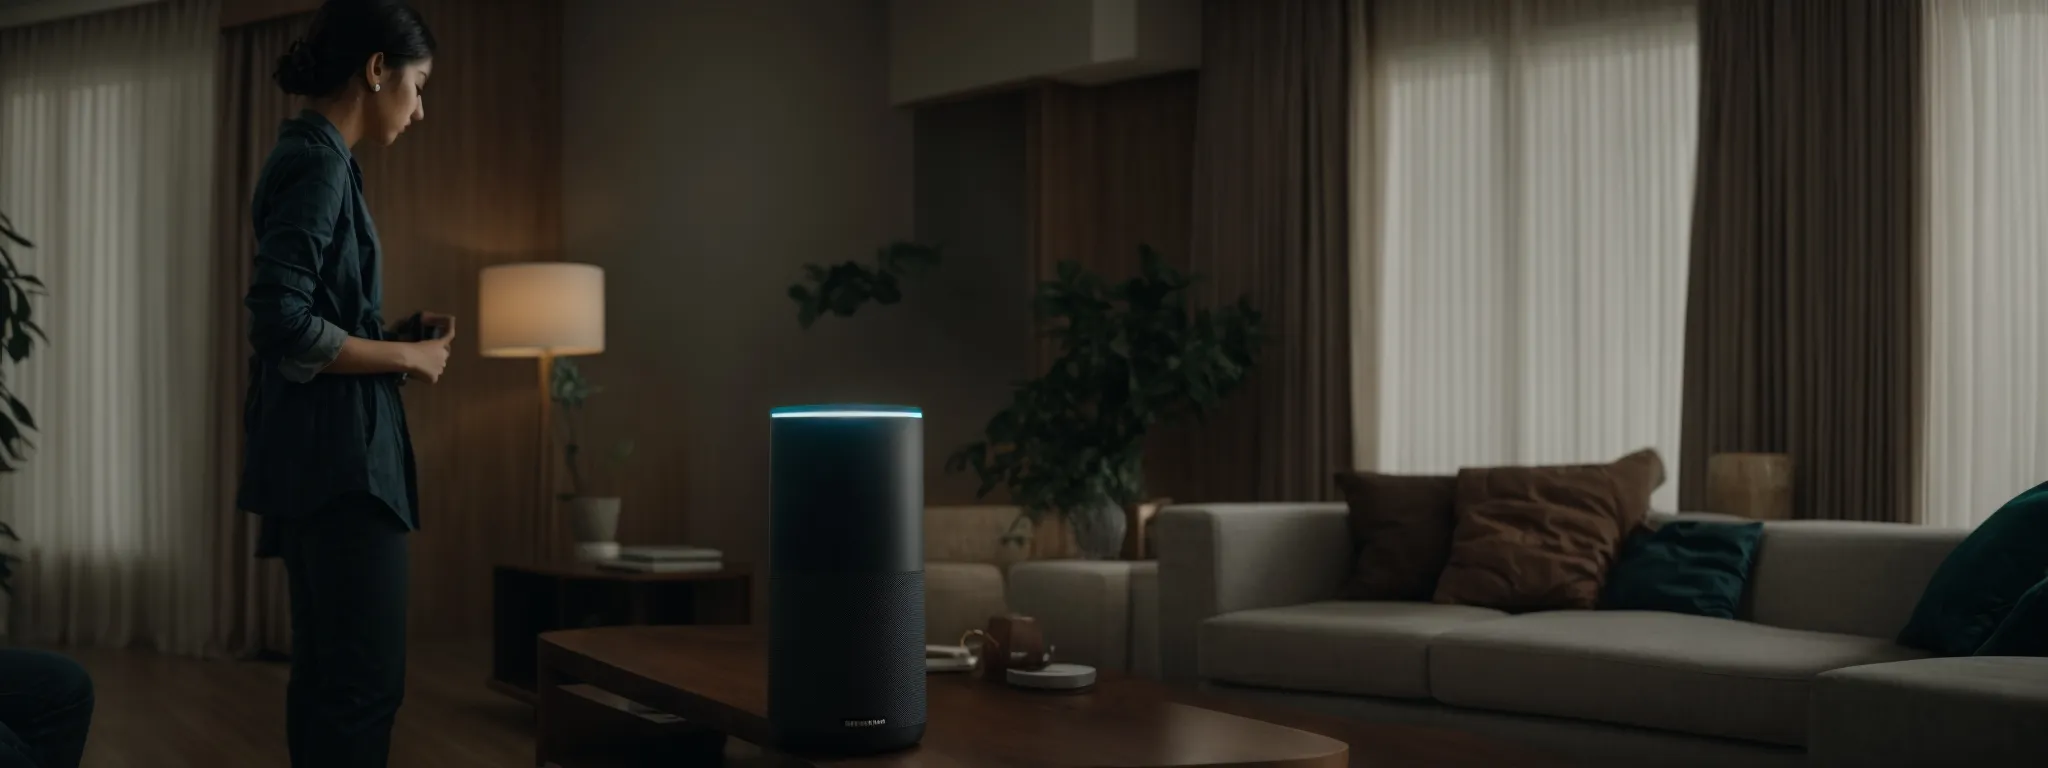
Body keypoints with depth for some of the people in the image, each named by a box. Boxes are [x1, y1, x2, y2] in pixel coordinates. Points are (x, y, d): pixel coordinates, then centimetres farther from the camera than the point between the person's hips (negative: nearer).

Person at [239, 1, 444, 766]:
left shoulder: (312, 156, 17)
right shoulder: (318, 160, -13)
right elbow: (283, 327, -22)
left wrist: (402, 331, 10)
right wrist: (407, 356, -11)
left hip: (324, 453, 10)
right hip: (336, 455, -10)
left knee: (329, 674, 13)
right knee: (365, 681, -7)